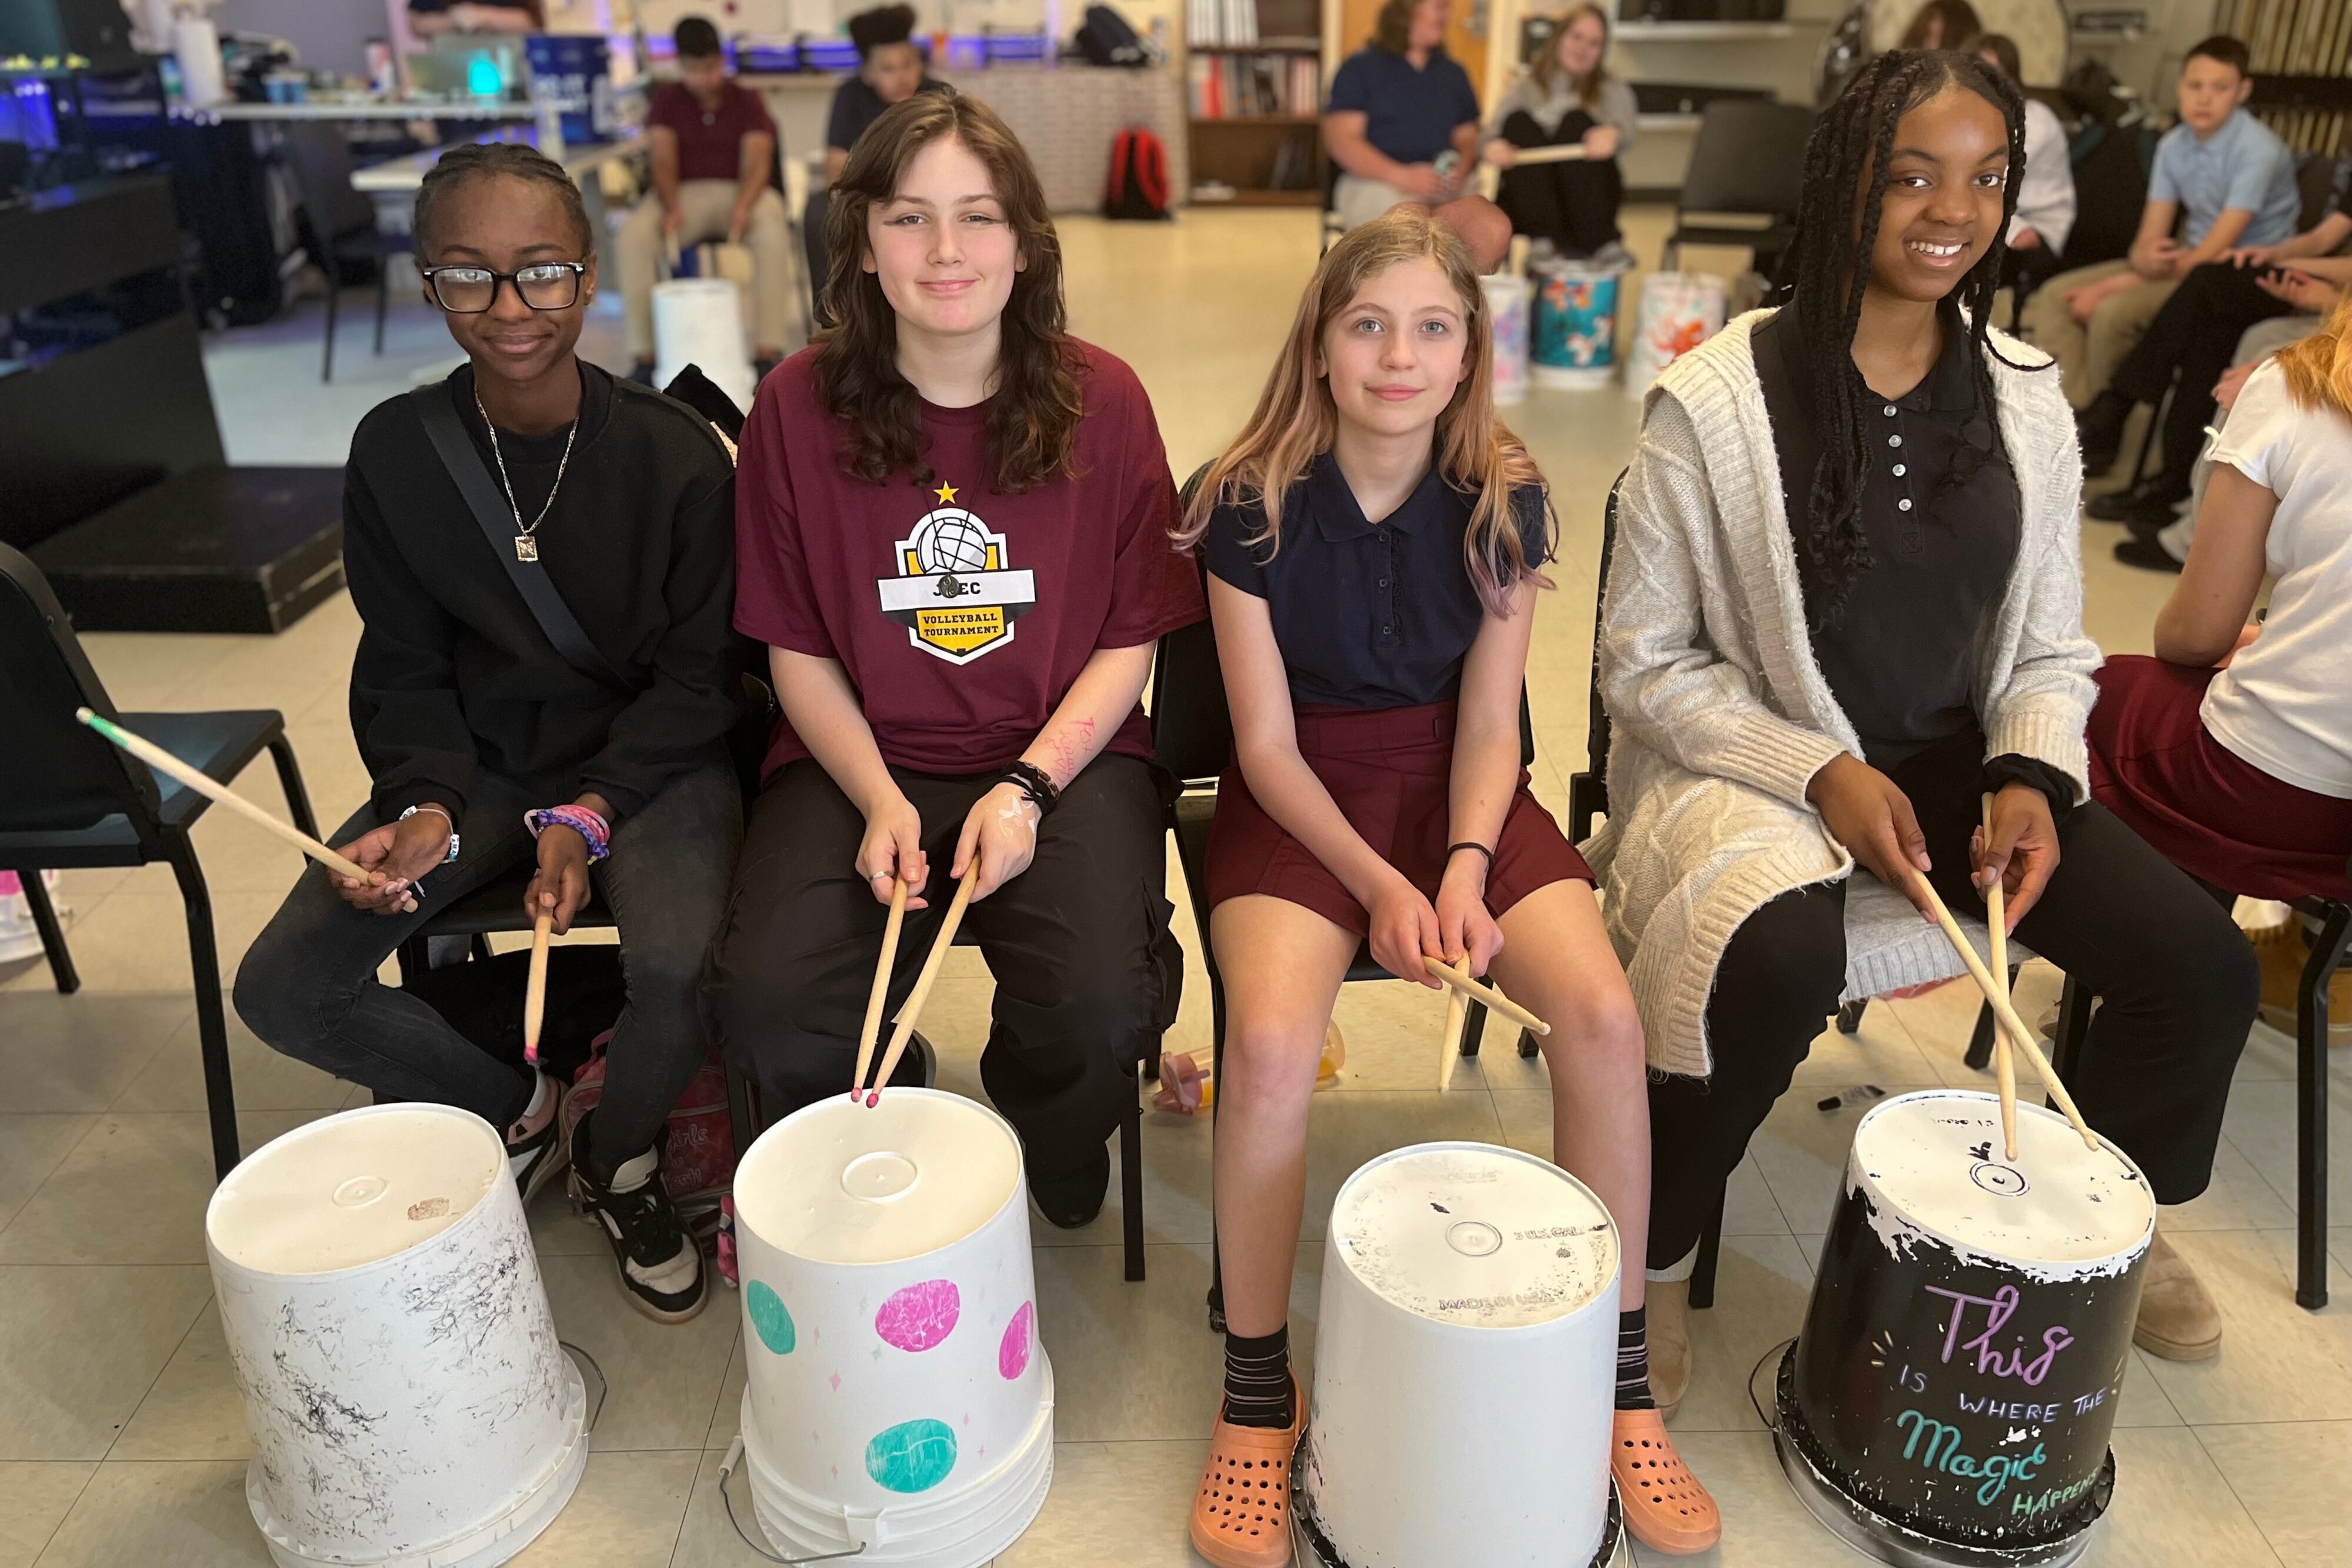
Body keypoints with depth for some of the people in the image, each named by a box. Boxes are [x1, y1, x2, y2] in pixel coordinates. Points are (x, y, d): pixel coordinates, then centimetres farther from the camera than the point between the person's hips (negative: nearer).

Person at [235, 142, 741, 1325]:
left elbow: (700, 676, -9)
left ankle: (621, 1151, 7)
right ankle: (509, 1107, 16)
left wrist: (586, 814, -20)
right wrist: (428, 807, -16)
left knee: (681, 969, -31)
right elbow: (404, 667, 2)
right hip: (479, 764, 3)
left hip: (649, 757, -3)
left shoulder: (673, 453, -13)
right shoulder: (396, 451, -4)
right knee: (281, 989, -12)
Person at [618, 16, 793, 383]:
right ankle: (644, 355, -27)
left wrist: (742, 208, -32)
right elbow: (664, 161, -3)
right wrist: (671, 208, -26)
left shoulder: (746, 101, 5)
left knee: (773, 230, -38)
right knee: (634, 233, -31)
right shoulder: (667, 100, 8)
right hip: (685, 193, 1)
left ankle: (767, 352, -37)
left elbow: (756, 162, -9)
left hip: (742, 192, -1)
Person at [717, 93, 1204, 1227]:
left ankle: (1057, 1171, 14)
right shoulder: (798, 406, -2)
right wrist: (879, 802, -12)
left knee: (1098, 1002, -25)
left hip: (1065, 754, 0)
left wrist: (1028, 786, -14)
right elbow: (797, 646, 3)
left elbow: (1130, 637, 0)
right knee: (770, 999, -23)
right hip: (860, 760, 1)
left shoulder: (1099, 400, -2)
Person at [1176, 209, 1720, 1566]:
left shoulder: (1503, 501, -4)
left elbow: (1488, 724, -2)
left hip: (1457, 781, 2)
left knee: (1604, 1011, -23)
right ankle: (1258, 1390, -5)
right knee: (1272, 1040, -30)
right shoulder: (1253, 502, -10)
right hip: (1302, 791, -2)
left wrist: (1464, 869, -19)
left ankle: (1622, 1377, 0)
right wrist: (1378, 882, -20)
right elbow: (1269, 740, -9)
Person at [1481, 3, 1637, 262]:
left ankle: (1601, 242, -35)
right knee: (1519, 121, -21)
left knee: (1576, 120, -23)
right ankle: (1544, 239, -38)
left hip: (1586, 202, -1)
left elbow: (1626, 130, -7)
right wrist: (1494, 144, -29)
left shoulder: (1613, 91, 17)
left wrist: (1612, 134, -33)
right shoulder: (1527, 88, 18)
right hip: (1529, 201, 1)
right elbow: (1496, 126, -3)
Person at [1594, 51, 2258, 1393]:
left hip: (1958, 757, 5)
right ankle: (1659, 1255, -6)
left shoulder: (2026, 400, 2)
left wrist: (2028, 776, -11)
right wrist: (1820, 774, -20)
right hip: (1751, 764, -5)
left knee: (2203, 964, -10)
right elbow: (1646, 665, -10)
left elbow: (2049, 648, 9)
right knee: (1782, 964, -36)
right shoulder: (1717, 401, -14)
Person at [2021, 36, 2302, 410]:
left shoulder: (2258, 151, -18)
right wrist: (2145, 258, -26)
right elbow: (2149, 240, 0)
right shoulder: (2173, 145, 2)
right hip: (2186, 257, 7)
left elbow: (2212, 253, -23)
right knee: (2056, 295, -7)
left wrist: (2114, 286, -24)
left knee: (2114, 311, -30)